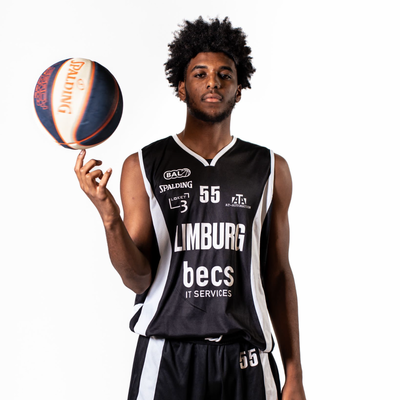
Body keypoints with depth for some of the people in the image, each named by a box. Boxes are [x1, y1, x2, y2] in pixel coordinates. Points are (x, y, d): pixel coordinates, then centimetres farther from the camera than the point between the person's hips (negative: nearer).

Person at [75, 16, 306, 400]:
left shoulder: (271, 170, 5)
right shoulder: (142, 167, 0)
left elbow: (278, 276, 6)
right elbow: (138, 279, -3)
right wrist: (108, 215, -21)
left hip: (245, 360, 2)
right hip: (167, 356, -1)